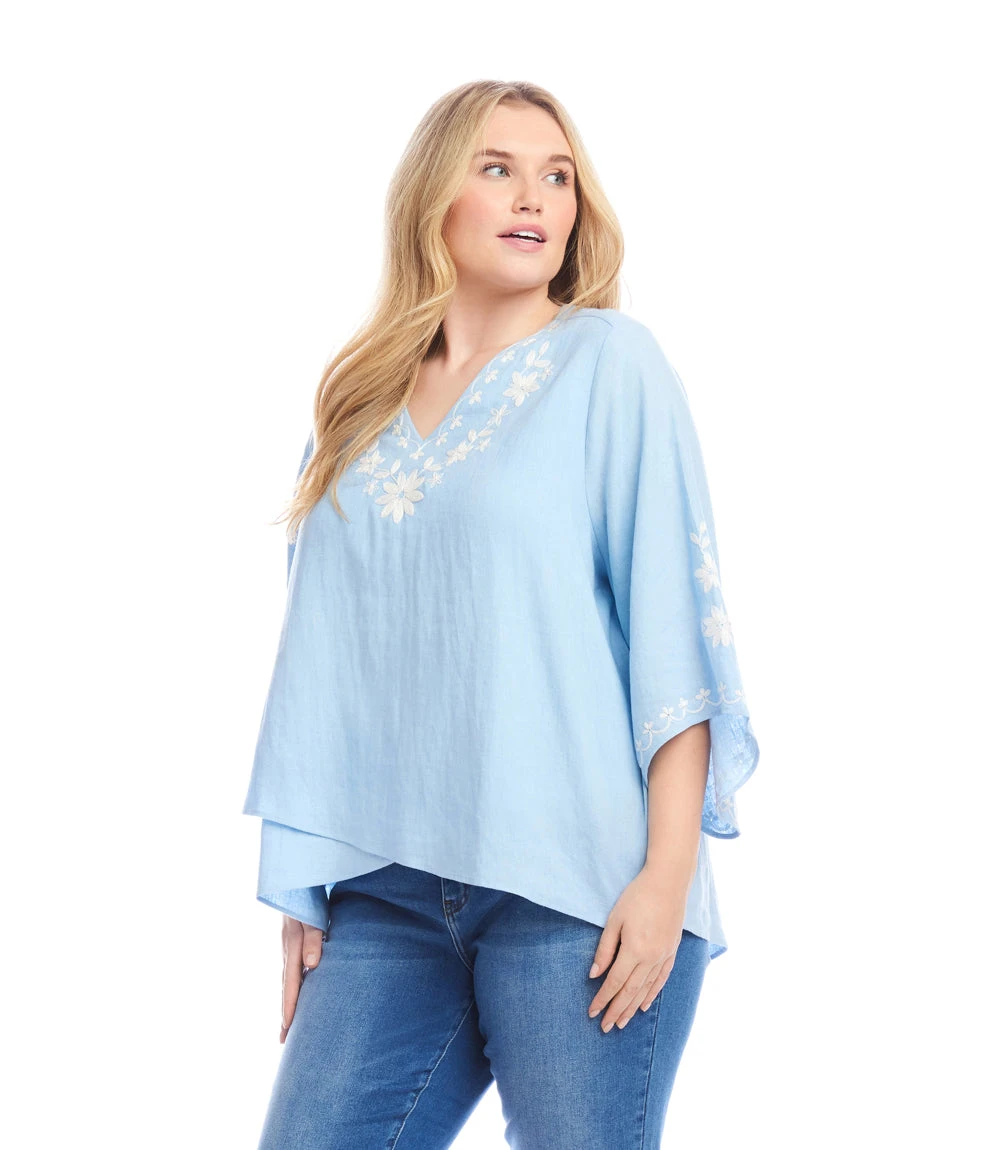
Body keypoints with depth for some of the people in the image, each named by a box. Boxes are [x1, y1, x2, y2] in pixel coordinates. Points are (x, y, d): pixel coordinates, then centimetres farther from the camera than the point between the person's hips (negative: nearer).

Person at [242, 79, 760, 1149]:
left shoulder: (609, 361, 2)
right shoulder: (358, 407, 14)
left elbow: (674, 617, -5)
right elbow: (323, 659, 15)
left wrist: (669, 871, -12)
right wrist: (302, 888, 11)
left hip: (575, 886, -4)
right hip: (388, 889, 4)